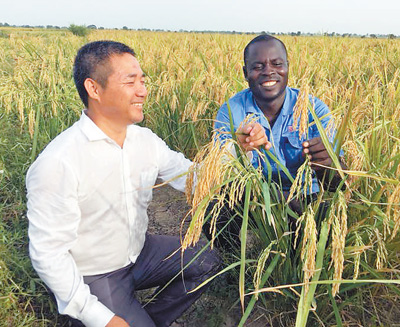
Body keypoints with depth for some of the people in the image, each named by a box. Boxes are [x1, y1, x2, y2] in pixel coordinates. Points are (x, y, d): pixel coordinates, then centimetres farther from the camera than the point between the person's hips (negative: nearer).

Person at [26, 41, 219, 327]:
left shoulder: (145, 140, -6)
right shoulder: (57, 164, -28)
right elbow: (48, 253, -23)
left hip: (139, 252, 7)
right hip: (90, 279, -6)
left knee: (206, 262, -1)